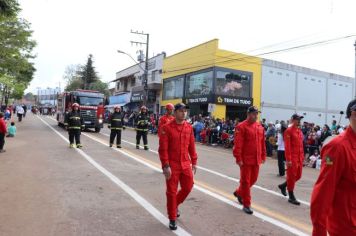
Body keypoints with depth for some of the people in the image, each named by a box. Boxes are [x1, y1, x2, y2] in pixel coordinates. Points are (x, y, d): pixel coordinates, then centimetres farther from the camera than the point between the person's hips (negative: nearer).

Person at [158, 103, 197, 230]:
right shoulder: (167, 127, -11)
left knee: (188, 187, 12)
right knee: (172, 191, 5)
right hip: (172, 165, -5)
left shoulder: (189, 127, 3)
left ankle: (175, 205, 41)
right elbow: (163, 149, -13)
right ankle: (172, 219, 22)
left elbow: (192, 146, 10)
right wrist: (165, 166, -17)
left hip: (186, 164, 5)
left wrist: (194, 162, 10)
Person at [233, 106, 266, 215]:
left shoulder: (260, 126, 9)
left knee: (253, 179, 17)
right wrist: (238, 159, -19)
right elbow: (238, 144, -16)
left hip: (256, 159, 7)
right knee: (245, 181, 3)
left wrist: (263, 156, 13)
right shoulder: (241, 127, -13)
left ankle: (239, 192, 41)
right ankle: (246, 205, 14)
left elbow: (262, 142, 15)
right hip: (245, 160, -7)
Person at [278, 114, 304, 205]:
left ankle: (283, 186, 33)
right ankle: (291, 197, 10)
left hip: (299, 158, 8)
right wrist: (288, 160, -20)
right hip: (292, 158, -8)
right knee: (291, 177, 0)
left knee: (298, 176, 14)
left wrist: (302, 157, 14)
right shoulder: (289, 131, -12)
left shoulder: (300, 131, 13)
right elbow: (287, 146, -17)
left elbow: (301, 145, 17)